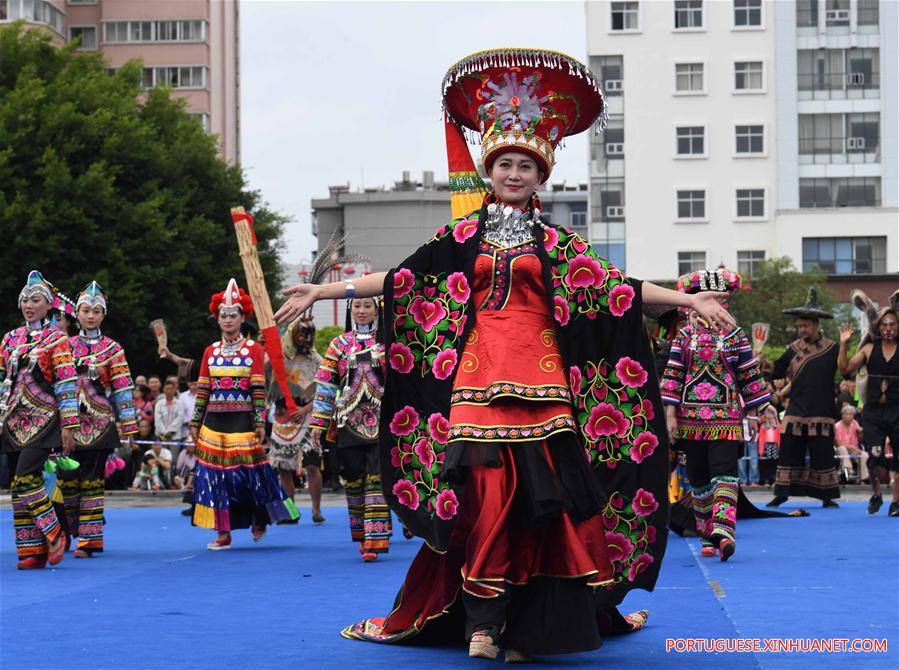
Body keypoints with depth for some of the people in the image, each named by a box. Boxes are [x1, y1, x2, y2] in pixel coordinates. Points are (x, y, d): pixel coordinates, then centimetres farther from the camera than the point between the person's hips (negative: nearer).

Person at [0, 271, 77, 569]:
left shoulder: (57, 339, -2)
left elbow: (67, 385, -6)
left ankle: (54, 533, -2)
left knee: (26, 477, -19)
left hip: (43, 420, -5)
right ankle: (32, 551, 7)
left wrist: (69, 425, -12)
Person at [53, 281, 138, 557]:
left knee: (92, 479, -2)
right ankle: (64, 532, 17)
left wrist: (128, 428, -5)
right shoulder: (66, 346, 10)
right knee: (67, 478, 0)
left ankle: (89, 538, 1)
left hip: (99, 424, -2)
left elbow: (123, 390, 0)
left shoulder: (112, 349, 3)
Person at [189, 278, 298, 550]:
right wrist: (195, 422, 7)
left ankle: (259, 518, 23)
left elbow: (259, 389, -3)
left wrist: (260, 423, -9)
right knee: (215, 474, 0)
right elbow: (202, 390, 11)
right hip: (214, 421, 3)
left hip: (242, 420, -3)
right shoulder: (211, 351, 10)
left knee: (249, 471, -2)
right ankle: (223, 532, 4)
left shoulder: (254, 349, 1)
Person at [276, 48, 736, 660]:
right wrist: (324, 292, 4)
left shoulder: (555, 241, 12)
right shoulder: (464, 235, 12)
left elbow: (612, 288, 6)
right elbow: (399, 280, 9)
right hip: (479, 374, 0)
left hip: (539, 378, 0)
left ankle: (529, 624, 0)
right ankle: (482, 621, -5)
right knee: (487, 493, -10)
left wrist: (686, 300, -2)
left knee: (539, 496, -6)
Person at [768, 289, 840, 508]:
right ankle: (782, 493, 8)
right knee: (788, 451, 1)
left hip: (821, 411, -2)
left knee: (822, 454, 1)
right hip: (796, 410, 2)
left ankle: (826, 496, 9)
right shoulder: (794, 349, 7)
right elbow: (776, 372, 5)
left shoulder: (831, 349, 1)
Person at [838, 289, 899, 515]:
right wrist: (844, 344, -4)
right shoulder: (870, 349, 6)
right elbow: (845, 369, 5)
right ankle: (876, 494, 18)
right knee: (875, 456, -6)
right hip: (873, 411, 1)